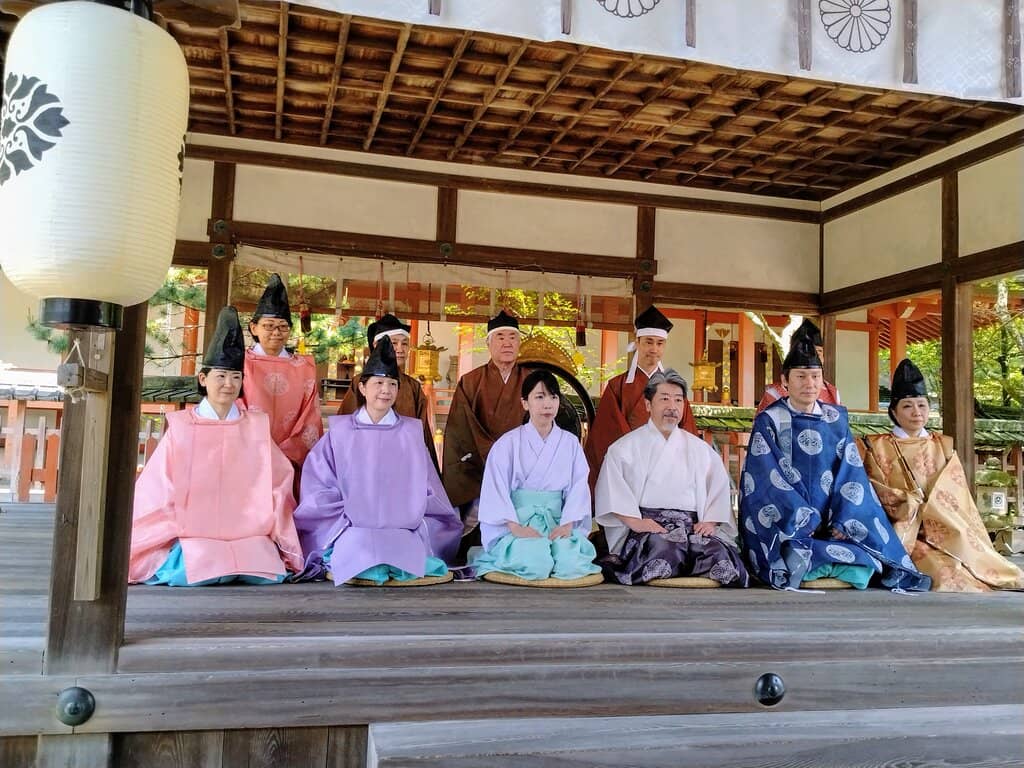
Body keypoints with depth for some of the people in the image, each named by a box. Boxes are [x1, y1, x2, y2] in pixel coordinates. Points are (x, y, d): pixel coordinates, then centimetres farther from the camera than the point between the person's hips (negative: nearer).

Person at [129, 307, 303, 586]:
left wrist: (285, 544, 1)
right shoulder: (181, 426, 4)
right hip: (192, 536, -1)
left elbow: (277, 484, 7)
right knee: (187, 574, -29)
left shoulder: (257, 426, 8)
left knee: (270, 574, -23)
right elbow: (158, 490, 5)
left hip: (250, 536, 2)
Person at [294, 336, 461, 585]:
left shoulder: (411, 432, 9)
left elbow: (426, 489, 12)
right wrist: (342, 526, -3)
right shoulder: (340, 431, 6)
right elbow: (320, 487, 6)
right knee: (362, 563, -32)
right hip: (353, 530, -1)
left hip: (404, 531, 1)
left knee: (407, 565, -29)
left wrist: (415, 527, 1)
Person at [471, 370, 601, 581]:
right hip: (518, 523, -2)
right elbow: (496, 490, -6)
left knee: (569, 559, -28)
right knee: (535, 563, -30)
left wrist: (567, 524, -13)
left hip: (557, 523, 2)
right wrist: (515, 528, -19)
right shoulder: (508, 443, 0)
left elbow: (578, 487, 3)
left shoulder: (570, 443, 9)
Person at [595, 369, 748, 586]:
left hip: (692, 525, 3)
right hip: (646, 524, -3)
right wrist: (634, 521, -15)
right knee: (666, 551, -37)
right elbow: (611, 489, -2)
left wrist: (710, 521, -5)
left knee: (719, 553, -28)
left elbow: (720, 487, 12)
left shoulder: (700, 449, 22)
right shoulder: (626, 447, 11)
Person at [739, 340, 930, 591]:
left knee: (861, 571, -23)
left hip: (830, 524, 4)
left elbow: (852, 474, 3)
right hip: (787, 525, -4)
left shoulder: (836, 420, 11)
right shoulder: (768, 421, 0)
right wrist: (806, 521, -16)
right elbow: (769, 479, -8)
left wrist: (842, 523, -11)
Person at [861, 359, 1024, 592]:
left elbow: (960, 501, 13)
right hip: (906, 536, -3)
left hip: (950, 535, 3)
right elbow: (877, 497, -1)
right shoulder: (877, 448, 6)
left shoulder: (943, 447, 18)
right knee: (945, 573, -28)